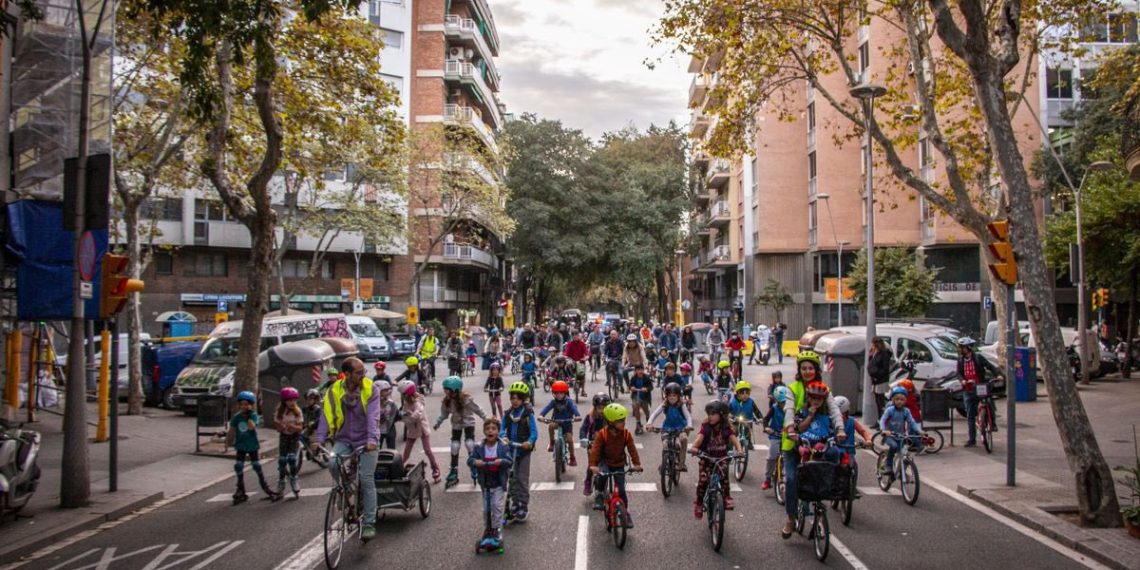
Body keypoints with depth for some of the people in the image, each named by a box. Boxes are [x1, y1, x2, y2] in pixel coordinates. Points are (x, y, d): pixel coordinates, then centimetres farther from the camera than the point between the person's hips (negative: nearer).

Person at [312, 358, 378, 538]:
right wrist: (319, 439, -26)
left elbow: (373, 417, -20)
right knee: (333, 464, -26)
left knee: (366, 480, -8)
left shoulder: (370, 389, -10)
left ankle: (369, 524, 0)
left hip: (365, 441, -2)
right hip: (344, 440, 2)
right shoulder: (334, 391, -5)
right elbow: (327, 416, -12)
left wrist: (372, 439, -34)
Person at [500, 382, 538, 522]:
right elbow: (502, 428, 0)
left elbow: (534, 432, -14)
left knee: (523, 479, 0)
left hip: (524, 450, -4)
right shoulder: (508, 414, 4)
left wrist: (529, 442, -33)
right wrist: (503, 436, -22)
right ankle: (515, 504, 22)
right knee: (512, 479, 10)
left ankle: (523, 508, 7)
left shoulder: (528, 414, -10)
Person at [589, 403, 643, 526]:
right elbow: (595, 449, -25)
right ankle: (599, 496, -13)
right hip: (605, 462, -2)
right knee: (602, 475, -36)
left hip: (619, 465, 2)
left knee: (621, 490, 0)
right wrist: (593, 465, -37)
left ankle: (625, 513, 16)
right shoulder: (602, 434, -18)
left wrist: (636, 463, -25)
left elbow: (632, 449, -13)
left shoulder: (626, 434, -11)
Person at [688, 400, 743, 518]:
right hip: (707, 458, 0)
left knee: (724, 473, -30)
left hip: (722, 458, 0)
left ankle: (727, 496, -16)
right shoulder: (706, 427, -7)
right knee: (703, 480, -15)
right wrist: (694, 447, -43)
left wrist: (739, 450, -38)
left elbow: (734, 439, -18)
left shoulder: (726, 429, -4)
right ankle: (698, 503, 5)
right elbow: (699, 437, -23)